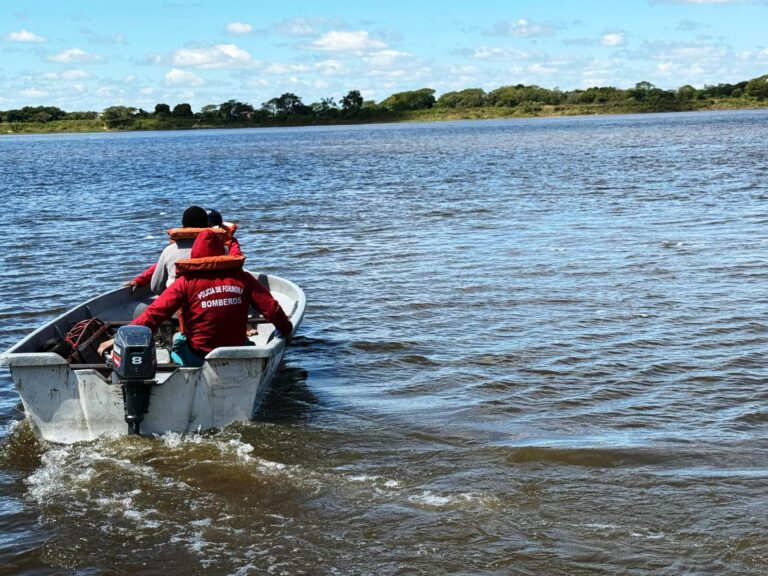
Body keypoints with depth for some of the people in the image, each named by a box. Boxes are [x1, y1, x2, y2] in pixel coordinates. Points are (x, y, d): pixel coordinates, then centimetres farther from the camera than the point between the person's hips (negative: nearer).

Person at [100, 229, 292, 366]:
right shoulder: (243, 279, -3)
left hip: (196, 360, -1)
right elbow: (271, 308, -3)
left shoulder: (186, 282, -9)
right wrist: (286, 330, 17)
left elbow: (154, 314, -14)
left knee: (177, 340, 29)